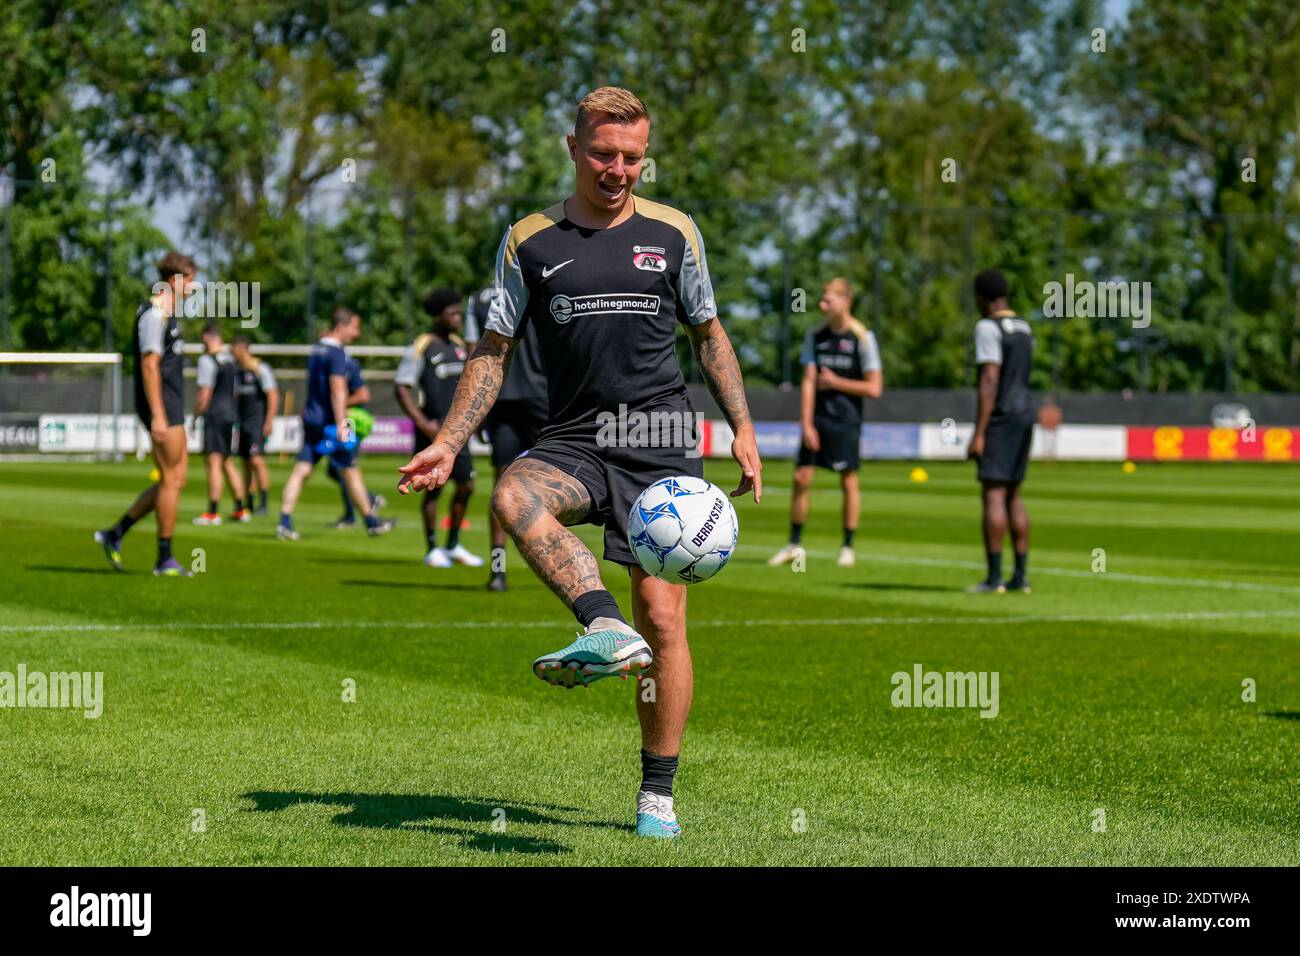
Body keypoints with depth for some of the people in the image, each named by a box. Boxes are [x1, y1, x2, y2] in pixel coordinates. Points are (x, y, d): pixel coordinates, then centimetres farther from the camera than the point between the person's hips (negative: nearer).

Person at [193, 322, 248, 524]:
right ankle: (240, 509, 16)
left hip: (214, 417, -8)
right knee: (228, 463, 15)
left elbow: (205, 394, -14)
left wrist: (196, 415, -5)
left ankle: (212, 513, -10)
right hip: (231, 415, 8)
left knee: (213, 463, -8)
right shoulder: (230, 359, 13)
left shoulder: (207, 360, -10)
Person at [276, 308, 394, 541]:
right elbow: (338, 390, -22)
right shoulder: (337, 353, -13)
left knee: (301, 470, -1)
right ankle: (371, 522, 17)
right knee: (351, 471, 5)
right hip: (329, 422, -7)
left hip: (311, 419, 8)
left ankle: (285, 522, -12)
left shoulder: (316, 349, 14)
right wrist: (341, 425, -26)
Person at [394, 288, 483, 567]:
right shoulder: (421, 347, -10)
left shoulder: (458, 344, 12)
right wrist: (422, 424, -18)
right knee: (434, 487, -2)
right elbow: (401, 387, -13)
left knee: (466, 485, 6)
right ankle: (432, 550, 8)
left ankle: (454, 546, 18)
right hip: (433, 431, -7)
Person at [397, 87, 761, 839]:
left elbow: (710, 335, 18)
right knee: (514, 496, -35)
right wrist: (449, 444, 3)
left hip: (663, 444, 0)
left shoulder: (673, 232, 9)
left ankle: (658, 795, 4)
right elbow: (495, 352, 11)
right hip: (574, 439, 1)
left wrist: (743, 428, 10)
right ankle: (607, 628, -47)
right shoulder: (530, 241, 7)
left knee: (664, 618, -6)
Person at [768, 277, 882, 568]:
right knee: (801, 478, 0)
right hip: (816, 417, 4)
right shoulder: (815, 335, 6)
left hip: (846, 421, -3)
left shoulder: (862, 338, -6)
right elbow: (809, 381, 1)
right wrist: (806, 424, -7)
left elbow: (875, 388, -8)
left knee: (848, 481, 0)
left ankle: (848, 547, 11)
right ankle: (794, 545, 11)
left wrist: (835, 382, -7)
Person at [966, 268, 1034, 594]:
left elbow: (990, 381, -18)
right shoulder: (1024, 328, 15)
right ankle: (1021, 575, 10)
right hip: (1025, 413, 9)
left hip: (1000, 418, -9)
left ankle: (994, 578, -12)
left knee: (993, 494, -8)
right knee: (1013, 495, 12)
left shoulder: (988, 328, -12)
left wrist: (978, 434, -19)